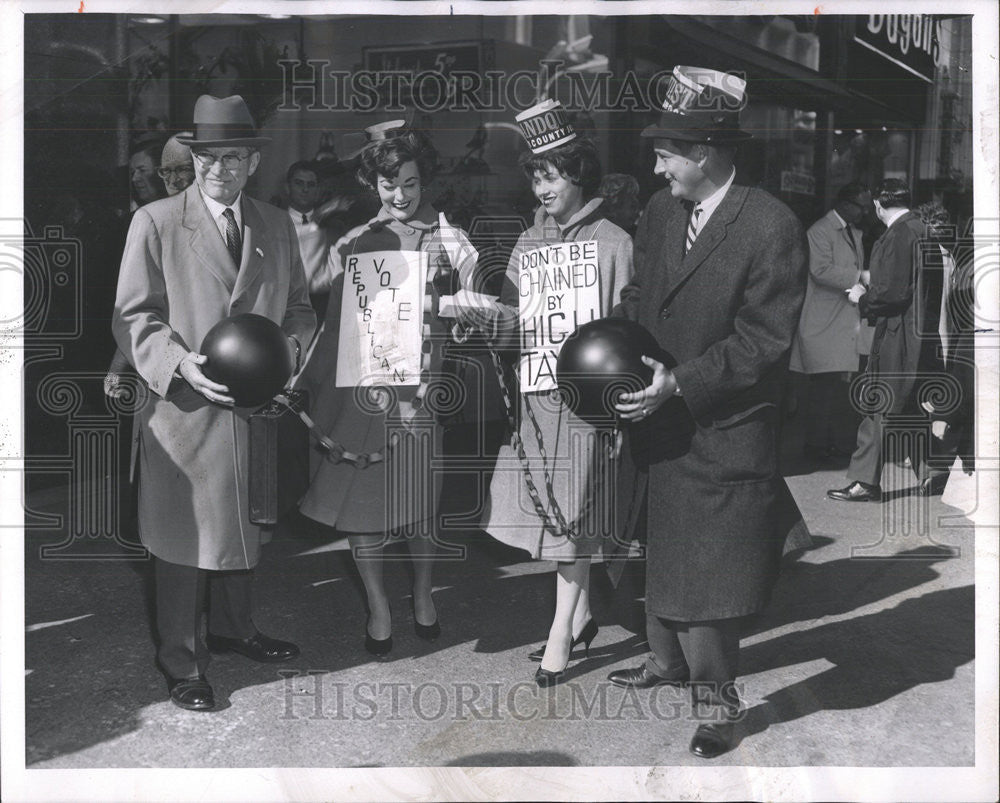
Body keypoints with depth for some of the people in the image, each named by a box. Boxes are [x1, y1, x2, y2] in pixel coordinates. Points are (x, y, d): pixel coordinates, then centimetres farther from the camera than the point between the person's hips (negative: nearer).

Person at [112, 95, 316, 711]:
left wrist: (292, 344, -6)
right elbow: (133, 317, -6)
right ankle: (182, 661, 19)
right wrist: (180, 364, -21)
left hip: (257, 406, 5)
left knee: (245, 528, 19)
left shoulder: (277, 226, 10)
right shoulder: (155, 223, -4)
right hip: (184, 409, -5)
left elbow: (299, 307, 15)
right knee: (186, 540, 3)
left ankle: (233, 628, 40)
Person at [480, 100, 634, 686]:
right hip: (533, 391, 6)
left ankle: (562, 631, 6)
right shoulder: (530, 242, 12)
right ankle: (582, 614, 26)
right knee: (553, 508, 11)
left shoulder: (613, 243, -4)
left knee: (572, 512, -2)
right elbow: (509, 317, 11)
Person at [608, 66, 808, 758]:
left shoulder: (772, 227, -17)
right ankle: (668, 661, 42)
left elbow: (764, 343, -18)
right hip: (657, 425, 7)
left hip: (723, 436, -7)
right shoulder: (660, 212, 5)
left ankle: (715, 695, 20)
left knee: (709, 573, 0)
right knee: (660, 555, 22)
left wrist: (681, 385, -23)